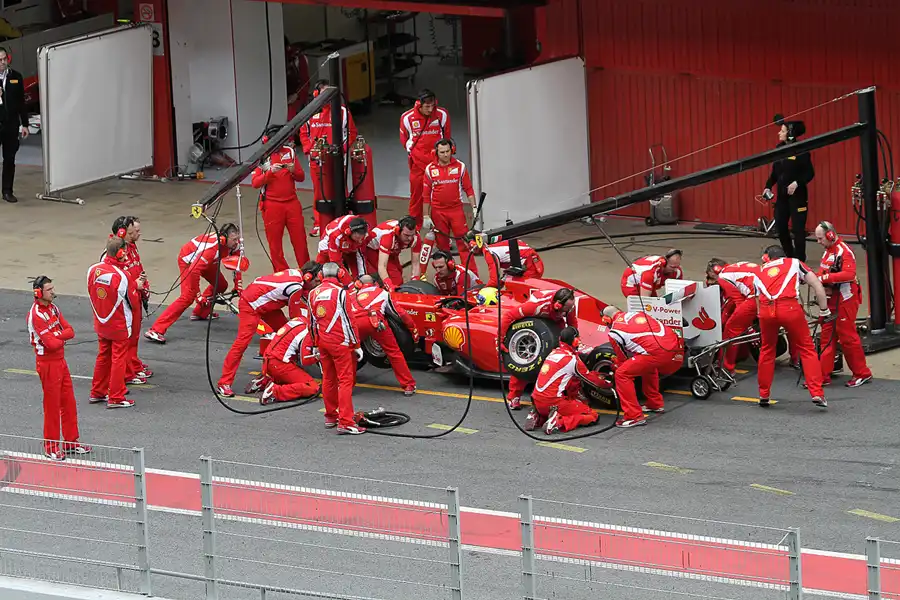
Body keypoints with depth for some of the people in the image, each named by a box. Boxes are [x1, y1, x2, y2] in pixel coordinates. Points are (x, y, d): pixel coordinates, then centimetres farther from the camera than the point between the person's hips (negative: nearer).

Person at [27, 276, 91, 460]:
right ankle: (51, 447, 10)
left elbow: (70, 331, 2)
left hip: (60, 360, 8)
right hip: (47, 363, -8)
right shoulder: (36, 315, -22)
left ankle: (71, 442, 26)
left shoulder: (53, 308, 7)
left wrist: (55, 335, -17)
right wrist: (61, 338, -5)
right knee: (52, 405, 0)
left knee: (68, 402, 14)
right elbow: (50, 343, -26)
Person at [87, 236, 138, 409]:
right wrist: (136, 288, 4)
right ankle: (115, 398, 9)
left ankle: (97, 393, 28)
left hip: (100, 323, 6)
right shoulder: (122, 276, -25)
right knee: (119, 359, 5)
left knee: (103, 356, 20)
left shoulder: (93, 270, -8)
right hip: (120, 326, -6)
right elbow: (134, 303, -15)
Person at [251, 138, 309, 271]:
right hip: (272, 205, -3)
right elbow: (255, 183, -9)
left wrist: (294, 171, -11)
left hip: (292, 202, 3)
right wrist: (270, 172, -23)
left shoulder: (290, 152, 7)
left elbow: (301, 177, 11)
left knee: (300, 239, 3)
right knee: (275, 241, 0)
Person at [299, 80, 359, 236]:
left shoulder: (342, 110, -1)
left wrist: (342, 148, -7)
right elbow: (304, 133, 15)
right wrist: (309, 149, 0)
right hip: (316, 159, 2)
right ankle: (318, 224, 17)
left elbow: (352, 133, 4)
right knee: (319, 192, 8)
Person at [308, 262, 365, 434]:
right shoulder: (340, 292, -13)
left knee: (328, 379, 18)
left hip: (322, 341, 7)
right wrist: (356, 345, -4)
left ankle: (330, 416, 27)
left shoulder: (313, 293, 7)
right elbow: (348, 321, -11)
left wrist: (316, 345, 25)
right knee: (346, 380, -6)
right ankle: (345, 422, -13)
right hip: (340, 342, -7)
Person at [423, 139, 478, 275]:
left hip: (456, 210, -1)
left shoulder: (460, 166, 2)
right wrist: (426, 216, 3)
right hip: (438, 212, 1)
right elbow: (426, 195, 5)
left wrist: (474, 207, -1)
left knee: (464, 242, -6)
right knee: (442, 244, 6)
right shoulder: (430, 169, 1)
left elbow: (468, 188, 7)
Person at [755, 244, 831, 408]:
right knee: (807, 350, 9)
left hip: (766, 310, 2)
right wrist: (824, 311, 20)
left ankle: (763, 396, 29)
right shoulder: (794, 263, 24)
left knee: (766, 350, 23)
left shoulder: (761, 271, 32)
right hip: (790, 308, -2)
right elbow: (817, 285, 14)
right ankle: (817, 395, 1)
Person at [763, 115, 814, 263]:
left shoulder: (801, 151, -13)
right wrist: (768, 187, 4)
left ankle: (799, 259, 7)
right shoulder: (779, 149, 6)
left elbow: (810, 173, -13)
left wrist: (797, 183, -25)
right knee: (780, 227, 9)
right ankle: (789, 256, 25)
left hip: (797, 195, -7)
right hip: (781, 195, 7)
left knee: (798, 228, -3)